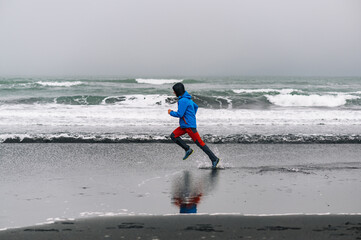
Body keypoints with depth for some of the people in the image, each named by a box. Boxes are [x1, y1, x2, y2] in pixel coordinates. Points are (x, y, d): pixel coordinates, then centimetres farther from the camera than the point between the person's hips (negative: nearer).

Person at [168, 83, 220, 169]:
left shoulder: (183, 100, -18)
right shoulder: (187, 99, 13)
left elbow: (179, 114, -22)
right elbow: (196, 106, 28)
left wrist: (171, 112, -4)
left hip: (189, 126, -10)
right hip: (184, 125, 10)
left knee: (199, 142, -6)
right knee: (173, 136, 3)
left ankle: (214, 159, -2)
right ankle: (188, 149, 4)